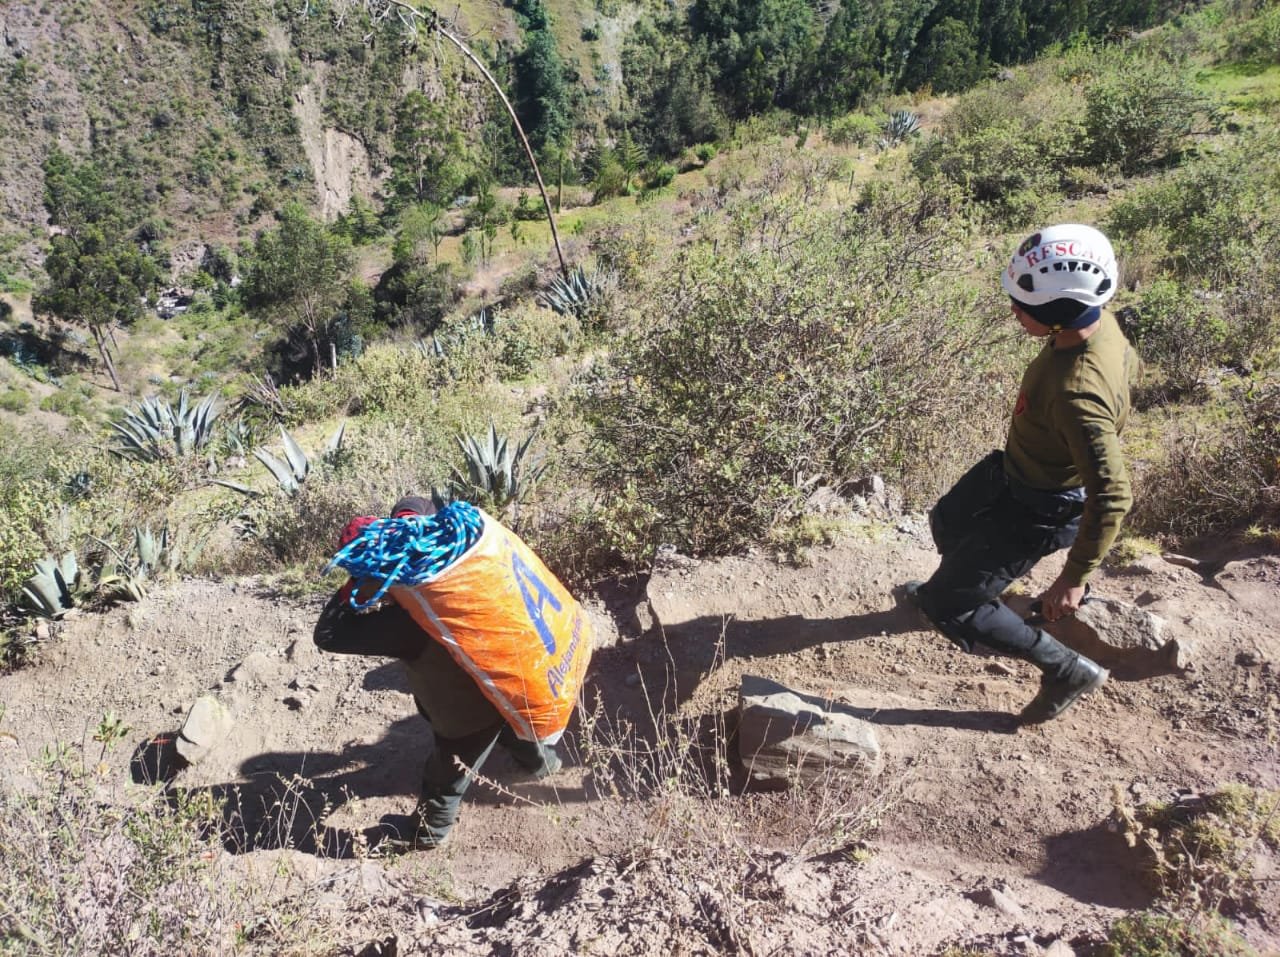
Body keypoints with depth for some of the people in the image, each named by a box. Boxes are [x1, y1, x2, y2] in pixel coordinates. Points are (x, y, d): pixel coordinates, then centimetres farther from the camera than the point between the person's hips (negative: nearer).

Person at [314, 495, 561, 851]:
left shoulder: (405, 620, -40)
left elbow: (328, 634, -35)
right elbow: (415, 506, -4)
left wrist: (356, 586, -31)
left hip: (466, 714, -6)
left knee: (445, 776, 24)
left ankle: (428, 830, 53)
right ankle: (539, 759, 69)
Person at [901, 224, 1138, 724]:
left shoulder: (1078, 393, -41)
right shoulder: (1098, 321, -14)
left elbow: (1112, 495, -36)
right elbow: (1127, 364, 9)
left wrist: (1074, 576, -26)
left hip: (1039, 510, -9)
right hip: (1013, 467, 9)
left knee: (949, 606, 1)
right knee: (947, 522, 31)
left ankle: (1069, 671, 19)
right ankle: (951, 588, 64)